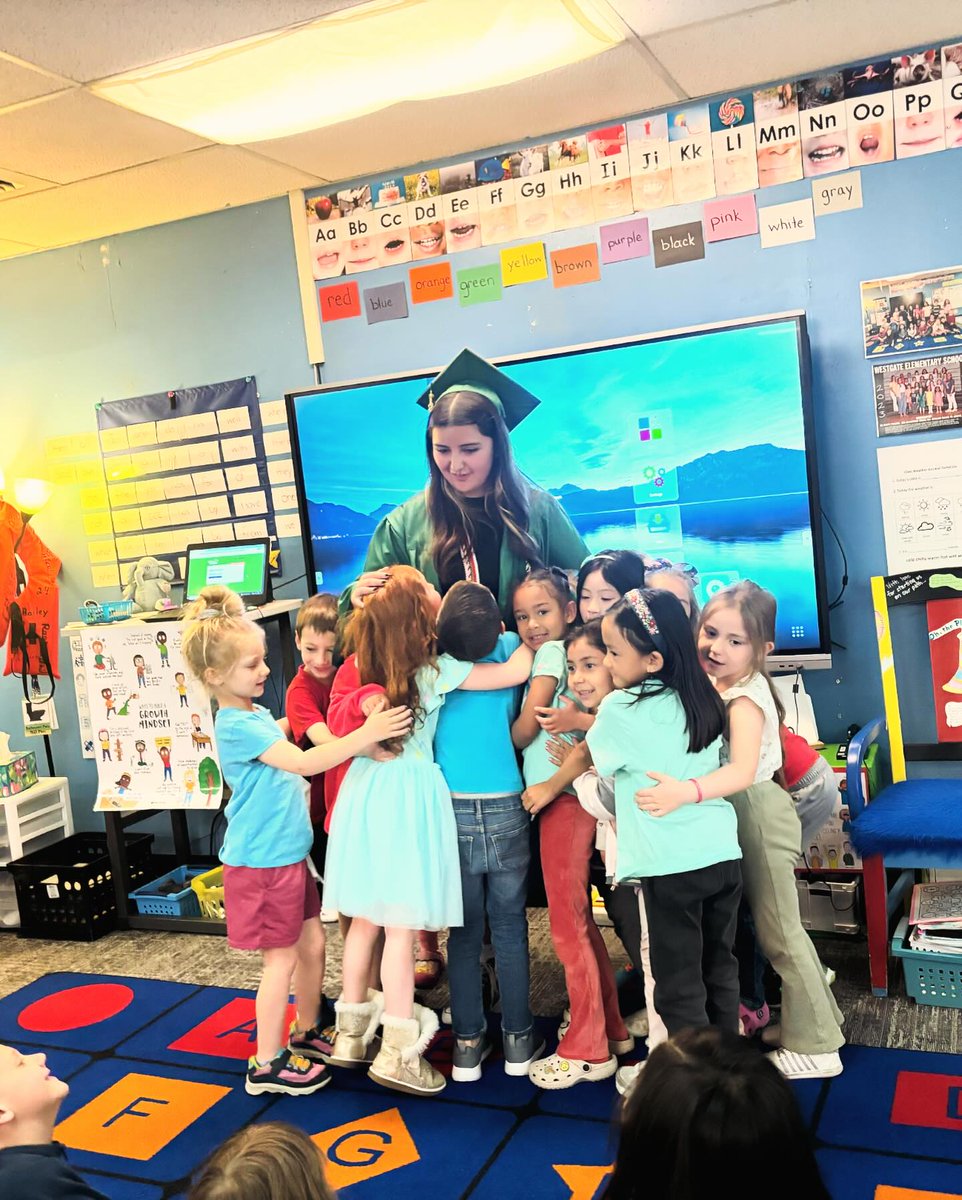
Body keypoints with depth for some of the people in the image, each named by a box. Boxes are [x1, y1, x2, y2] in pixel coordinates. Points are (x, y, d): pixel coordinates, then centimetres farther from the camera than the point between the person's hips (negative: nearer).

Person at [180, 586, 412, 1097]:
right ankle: (266, 1066, 17)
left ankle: (305, 1035, 35)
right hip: (261, 862, -9)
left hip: (288, 854, 9)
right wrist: (366, 735, -36)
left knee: (313, 943, 17)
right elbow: (303, 762, -32)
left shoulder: (257, 715, 8)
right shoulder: (237, 726, -22)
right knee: (281, 961, 2)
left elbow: (292, 766, 22)